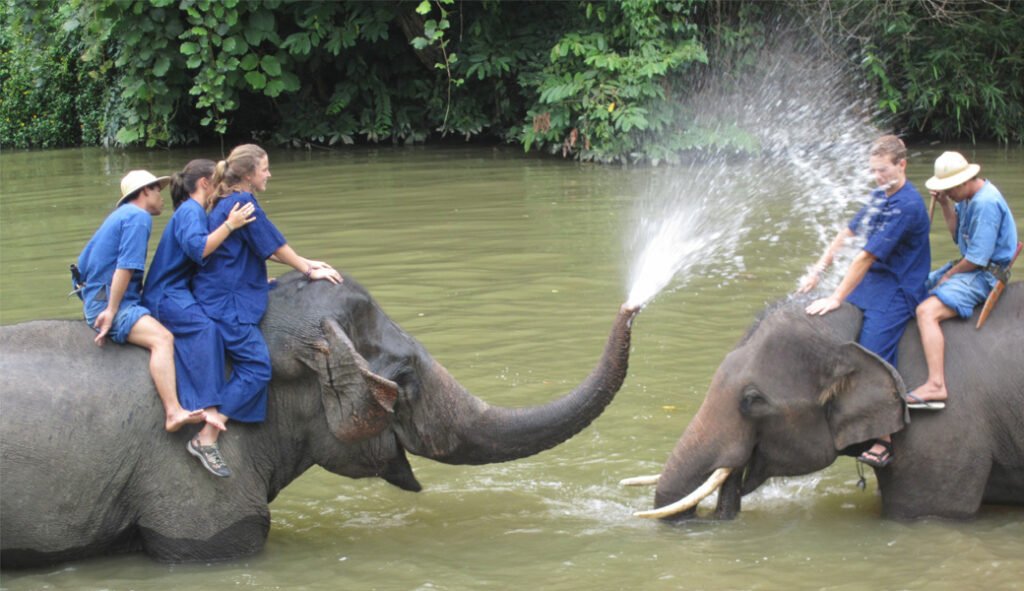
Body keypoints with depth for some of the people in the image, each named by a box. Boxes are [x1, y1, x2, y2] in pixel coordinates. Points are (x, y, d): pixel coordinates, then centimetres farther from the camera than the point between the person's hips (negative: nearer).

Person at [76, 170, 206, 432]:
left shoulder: (120, 215, 23)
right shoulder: (139, 216, -7)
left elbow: (83, 264, 27)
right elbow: (125, 267, -17)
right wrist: (111, 311, -21)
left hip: (96, 300, 11)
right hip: (107, 302, -11)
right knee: (162, 338, -28)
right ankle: (173, 413, -43)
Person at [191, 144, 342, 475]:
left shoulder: (227, 203, 17)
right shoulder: (243, 204, -14)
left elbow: (265, 248, 24)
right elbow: (275, 246, -10)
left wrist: (305, 262, 21)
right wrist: (308, 271, 3)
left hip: (217, 295, 11)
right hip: (227, 302, -11)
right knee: (255, 367, -13)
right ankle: (207, 439, -17)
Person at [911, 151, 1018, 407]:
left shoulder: (986, 203, -23)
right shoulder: (968, 196, 8)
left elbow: (977, 258, -23)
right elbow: (959, 236, 15)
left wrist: (949, 275, -8)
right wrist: (946, 205, 2)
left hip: (985, 274, -11)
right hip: (968, 266, 11)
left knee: (927, 311, -28)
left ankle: (936, 386, -36)